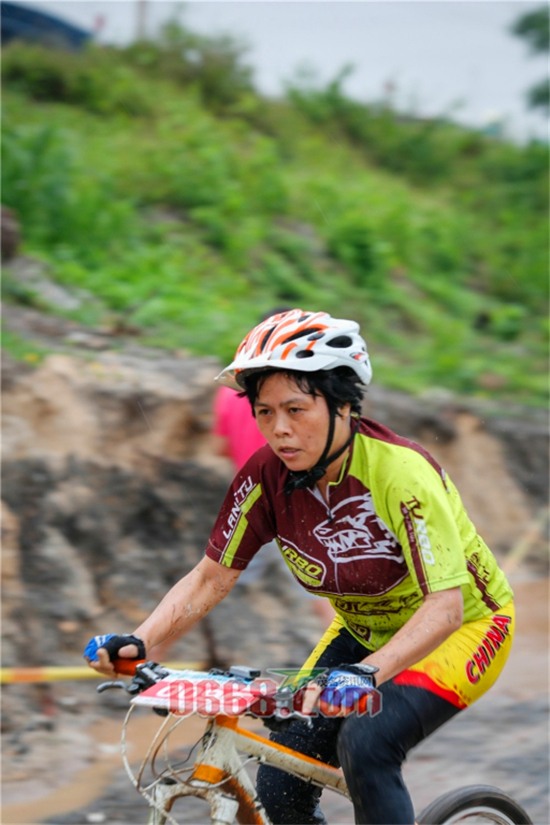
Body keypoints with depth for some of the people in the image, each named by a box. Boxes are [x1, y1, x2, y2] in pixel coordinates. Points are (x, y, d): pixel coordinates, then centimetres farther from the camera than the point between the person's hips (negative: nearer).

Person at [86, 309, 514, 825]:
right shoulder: (267, 477, -15)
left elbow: (444, 605, -37)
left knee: (365, 743, -31)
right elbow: (210, 579, -8)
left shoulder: (399, 471, -30)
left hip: (462, 628, -5)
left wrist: (365, 674, -51)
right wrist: (138, 641, -23)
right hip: (364, 632, 6)